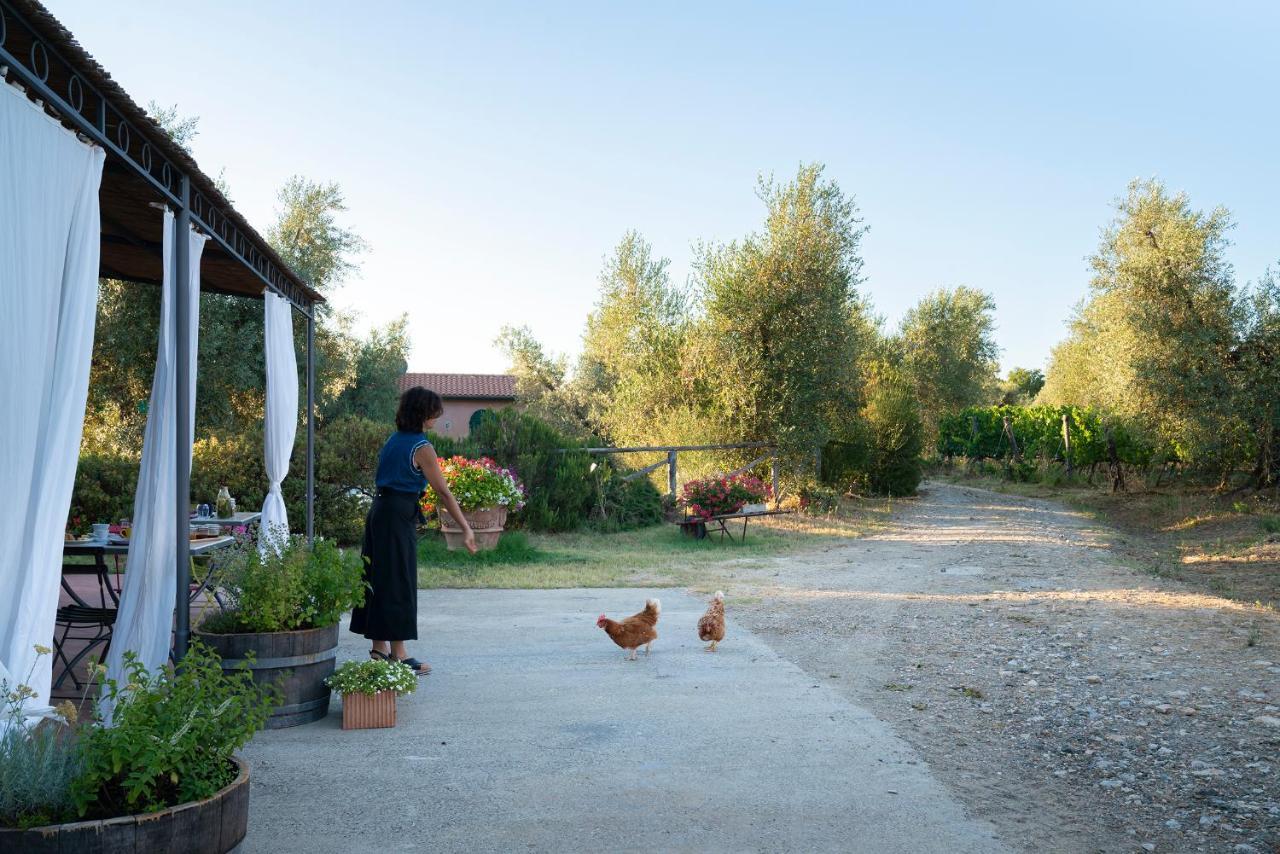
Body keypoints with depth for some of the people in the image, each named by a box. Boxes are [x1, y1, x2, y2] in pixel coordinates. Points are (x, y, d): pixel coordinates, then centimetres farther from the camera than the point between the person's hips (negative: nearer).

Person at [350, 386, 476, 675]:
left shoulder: (393, 441, 13)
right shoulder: (421, 448, -13)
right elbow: (444, 492, -14)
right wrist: (466, 528, -12)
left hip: (379, 510, 9)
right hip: (399, 516, -9)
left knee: (379, 579, 13)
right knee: (398, 582, -2)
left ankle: (379, 648, 22)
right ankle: (398, 654, 4)